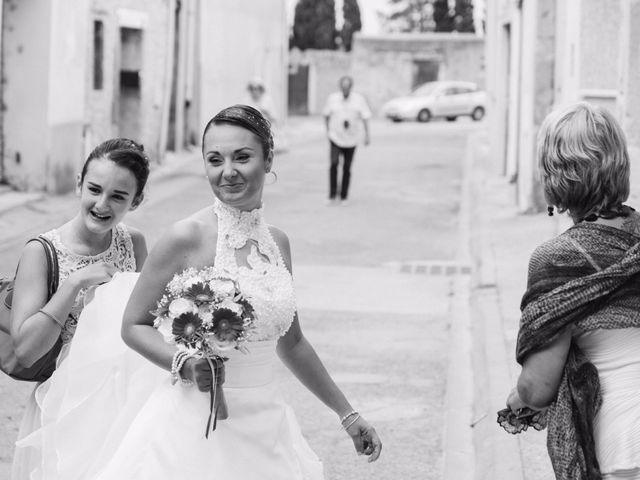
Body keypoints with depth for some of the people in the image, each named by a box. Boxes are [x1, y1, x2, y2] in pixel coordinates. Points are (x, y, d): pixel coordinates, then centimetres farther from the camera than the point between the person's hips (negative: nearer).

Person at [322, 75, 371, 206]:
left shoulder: (359, 99, -5)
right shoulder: (332, 98, -4)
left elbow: (365, 117, -5)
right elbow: (326, 114, 10)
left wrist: (367, 134, -11)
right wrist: (328, 130, 15)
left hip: (351, 140, 1)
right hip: (335, 138, -1)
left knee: (347, 168, 5)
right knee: (334, 164, -19)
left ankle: (344, 196, 20)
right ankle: (332, 195, -12)